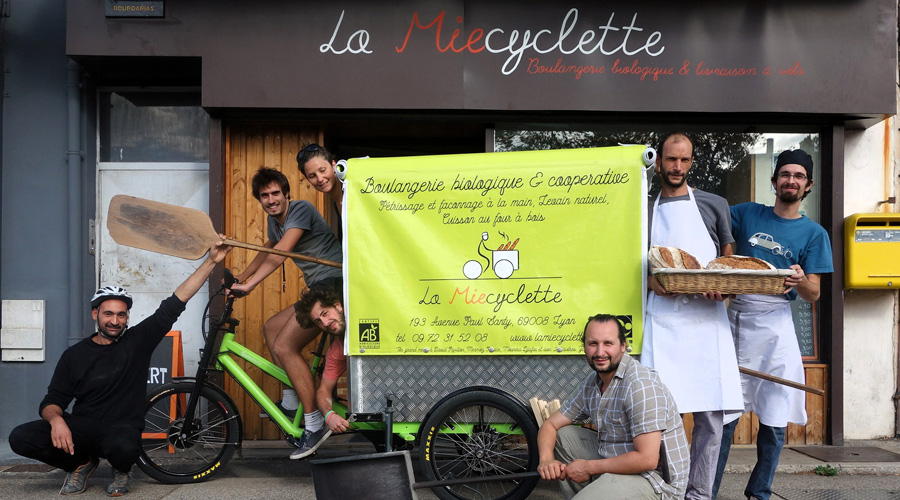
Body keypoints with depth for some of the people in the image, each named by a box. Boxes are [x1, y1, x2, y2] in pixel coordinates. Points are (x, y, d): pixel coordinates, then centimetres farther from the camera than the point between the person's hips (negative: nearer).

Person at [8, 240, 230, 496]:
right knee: (20, 437, -22)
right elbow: (52, 400, 5)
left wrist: (211, 261, -11)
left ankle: (122, 469, 2)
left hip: (122, 427, -2)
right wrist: (56, 419, -21)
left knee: (123, 448, -39)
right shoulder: (74, 355, 4)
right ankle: (83, 463, 6)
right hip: (82, 426, 3)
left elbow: (175, 302, -5)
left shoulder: (139, 340, 0)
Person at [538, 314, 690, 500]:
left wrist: (589, 468, -16)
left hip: (654, 479, -9)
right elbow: (550, 424, 11)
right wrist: (546, 459, -12)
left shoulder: (640, 385, -22)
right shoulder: (590, 385, 5)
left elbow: (647, 459, -27)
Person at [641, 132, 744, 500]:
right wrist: (650, 279, -7)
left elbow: (729, 259, 15)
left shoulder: (714, 205, 14)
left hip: (706, 317, 0)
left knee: (711, 415, -3)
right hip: (663, 318, 0)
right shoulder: (646, 211, 17)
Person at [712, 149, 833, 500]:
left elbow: (813, 294, 1)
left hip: (773, 323, 0)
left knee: (774, 420, 3)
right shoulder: (745, 214, 9)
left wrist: (800, 280, -21)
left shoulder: (814, 234, 7)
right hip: (734, 317, 0)